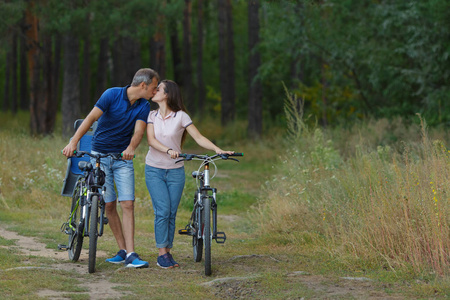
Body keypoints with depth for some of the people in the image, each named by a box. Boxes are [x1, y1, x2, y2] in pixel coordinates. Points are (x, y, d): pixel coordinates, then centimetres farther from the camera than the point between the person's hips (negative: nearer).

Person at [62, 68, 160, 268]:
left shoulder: (144, 106, -1)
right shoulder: (112, 94, -12)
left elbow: (139, 131, -15)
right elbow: (91, 118, -19)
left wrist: (131, 148, -38)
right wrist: (73, 142, -30)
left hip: (123, 157, 2)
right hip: (100, 155, -2)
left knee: (127, 204, -9)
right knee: (109, 205, 0)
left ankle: (131, 255, -13)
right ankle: (123, 250, 11)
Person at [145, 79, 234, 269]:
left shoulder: (181, 116, -3)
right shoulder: (152, 115, 3)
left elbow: (199, 138, -7)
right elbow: (151, 140, -9)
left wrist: (217, 149, -22)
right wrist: (168, 150, -27)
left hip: (175, 171, 0)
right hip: (154, 169, 0)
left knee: (172, 213, 1)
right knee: (162, 211, -11)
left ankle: (167, 252, 9)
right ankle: (162, 254, -8)